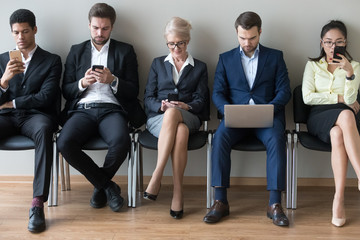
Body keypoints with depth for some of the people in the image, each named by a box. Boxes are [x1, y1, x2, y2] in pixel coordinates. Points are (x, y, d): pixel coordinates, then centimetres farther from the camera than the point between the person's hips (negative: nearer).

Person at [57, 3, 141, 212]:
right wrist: (82, 83, -7)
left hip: (111, 109, -1)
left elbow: (133, 92, 8)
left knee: (121, 142, -35)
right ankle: (108, 186, -10)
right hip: (82, 110, 2)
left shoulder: (125, 51, 15)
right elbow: (66, 91, 14)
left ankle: (100, 184, -3)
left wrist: (113, 80, -11)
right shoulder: (77, 51, 20)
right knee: (64, 144, -30)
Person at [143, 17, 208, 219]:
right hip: (159, 118, 0)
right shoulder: (158, 64, 21)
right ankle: (178, 192, -38)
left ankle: (157, 177, -39)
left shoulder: (199, 67, 18)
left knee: (172, 114, -39)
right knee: (180, 132, -37)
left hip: (189, 117, 0)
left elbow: (201, 100, 8)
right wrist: (161, 105, -10)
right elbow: (148, 98, 13)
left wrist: (186, 106, -14)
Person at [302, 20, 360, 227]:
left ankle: (339, 199, -49)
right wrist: (340, 98, -1)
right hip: (320, 118, 0)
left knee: (337, 134, -40)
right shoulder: (313, 65, 16)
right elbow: (307, 97, 1)